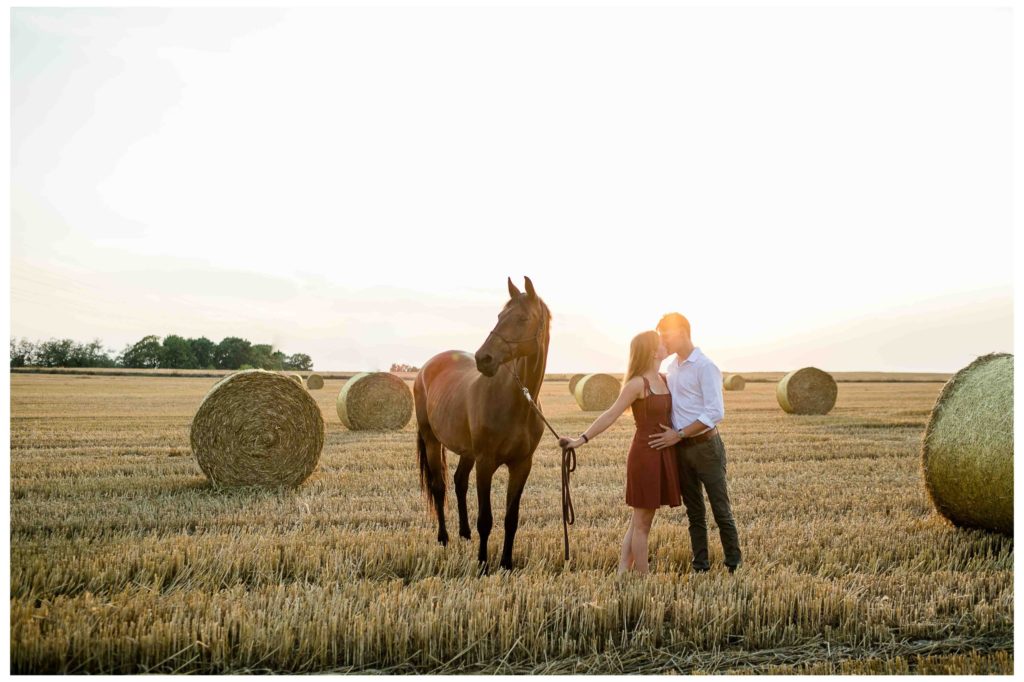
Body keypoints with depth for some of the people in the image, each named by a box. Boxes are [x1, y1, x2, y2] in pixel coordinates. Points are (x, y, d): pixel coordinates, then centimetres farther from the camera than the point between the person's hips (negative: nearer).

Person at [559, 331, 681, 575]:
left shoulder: (665, 380, 10)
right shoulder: (637, 384, -13)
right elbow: (610, 416, -14)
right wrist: (582, 439, -19)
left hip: (664, 454, 8)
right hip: (645, 454, -8)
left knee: (640, 519, 13)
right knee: (642, 522, 3)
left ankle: (623, 571, 21)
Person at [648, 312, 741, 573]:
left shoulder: (705, 366, -12)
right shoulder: (672, 367, 11)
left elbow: (715, 413, -18)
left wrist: (679, 435, -19)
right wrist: (671, 435, 2)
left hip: (705, 445, -7)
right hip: (680, 448, 7)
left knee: (721, 509, 1)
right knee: (694, 511, 13)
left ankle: (734, 565, 11)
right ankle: (700, 565, 21)